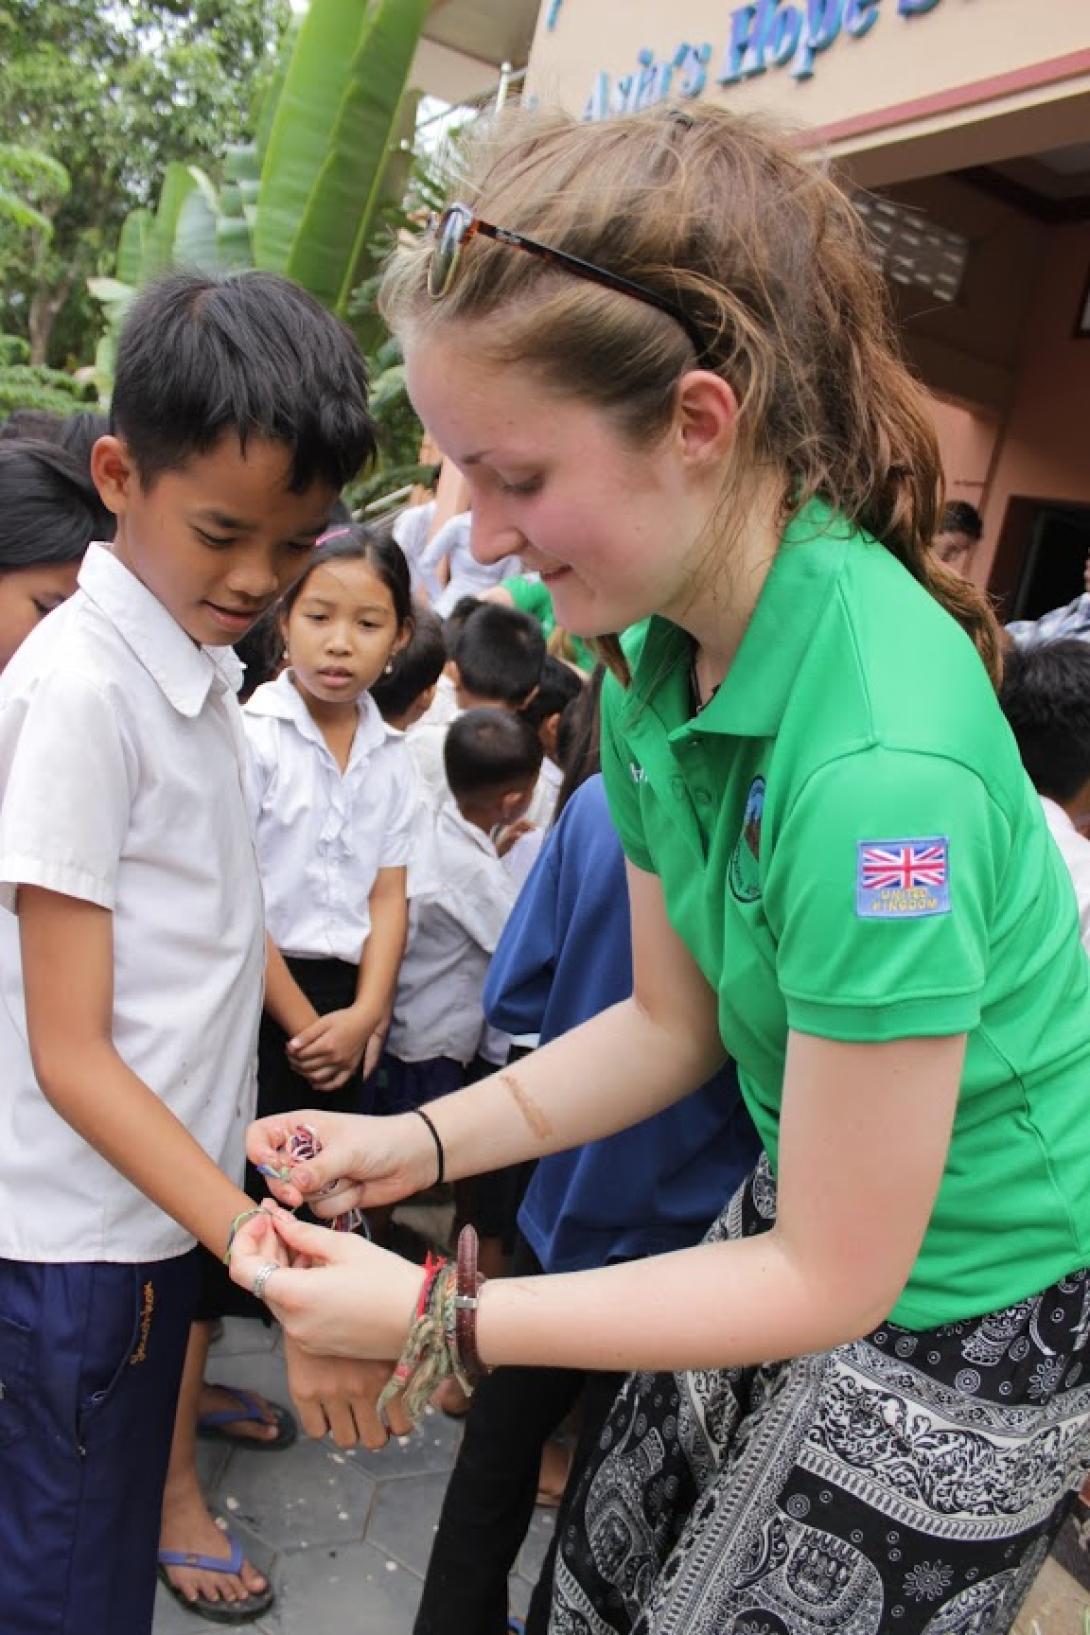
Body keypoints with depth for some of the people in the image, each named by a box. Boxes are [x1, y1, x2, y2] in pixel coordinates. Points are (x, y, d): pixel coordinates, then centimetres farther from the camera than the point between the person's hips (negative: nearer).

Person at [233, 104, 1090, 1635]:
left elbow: (833, 1281, -25)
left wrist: (440, 1316, -22)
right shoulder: (654, 660, -9)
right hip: (808, 1216, 7)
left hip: (958, 1321, -6)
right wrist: (428, 1137, -8)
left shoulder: (879, 761, -36)